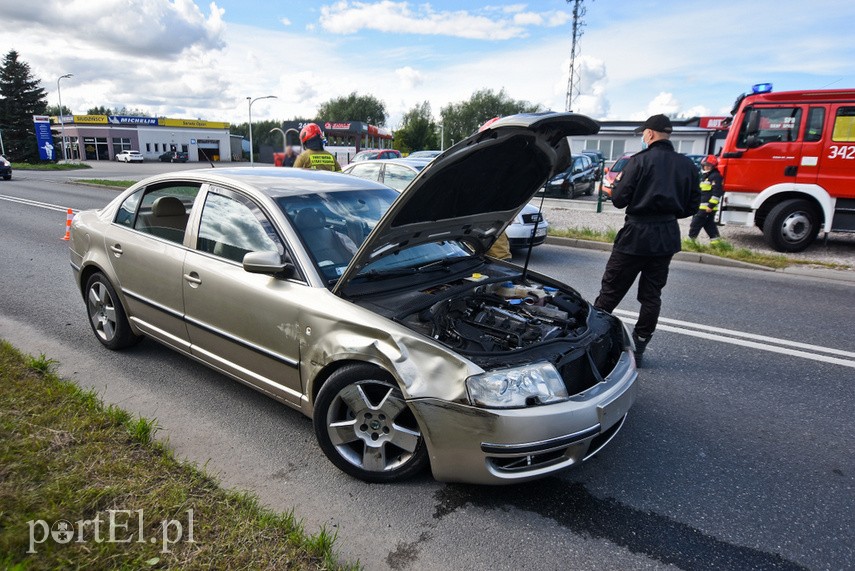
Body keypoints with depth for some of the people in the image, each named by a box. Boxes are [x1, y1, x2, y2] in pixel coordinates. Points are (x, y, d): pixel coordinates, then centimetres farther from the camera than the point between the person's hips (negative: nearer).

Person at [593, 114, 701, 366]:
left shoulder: (640, 161, -11)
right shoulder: (687, 165, 6)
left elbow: (619, 200, -11)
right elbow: (692, 206, 10)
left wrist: (618, 182, 8)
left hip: (637, 234, -5)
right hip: (667, 237, 5)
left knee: (610, 290, 4)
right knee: (652, 295, 11)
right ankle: (638, 349, 18)